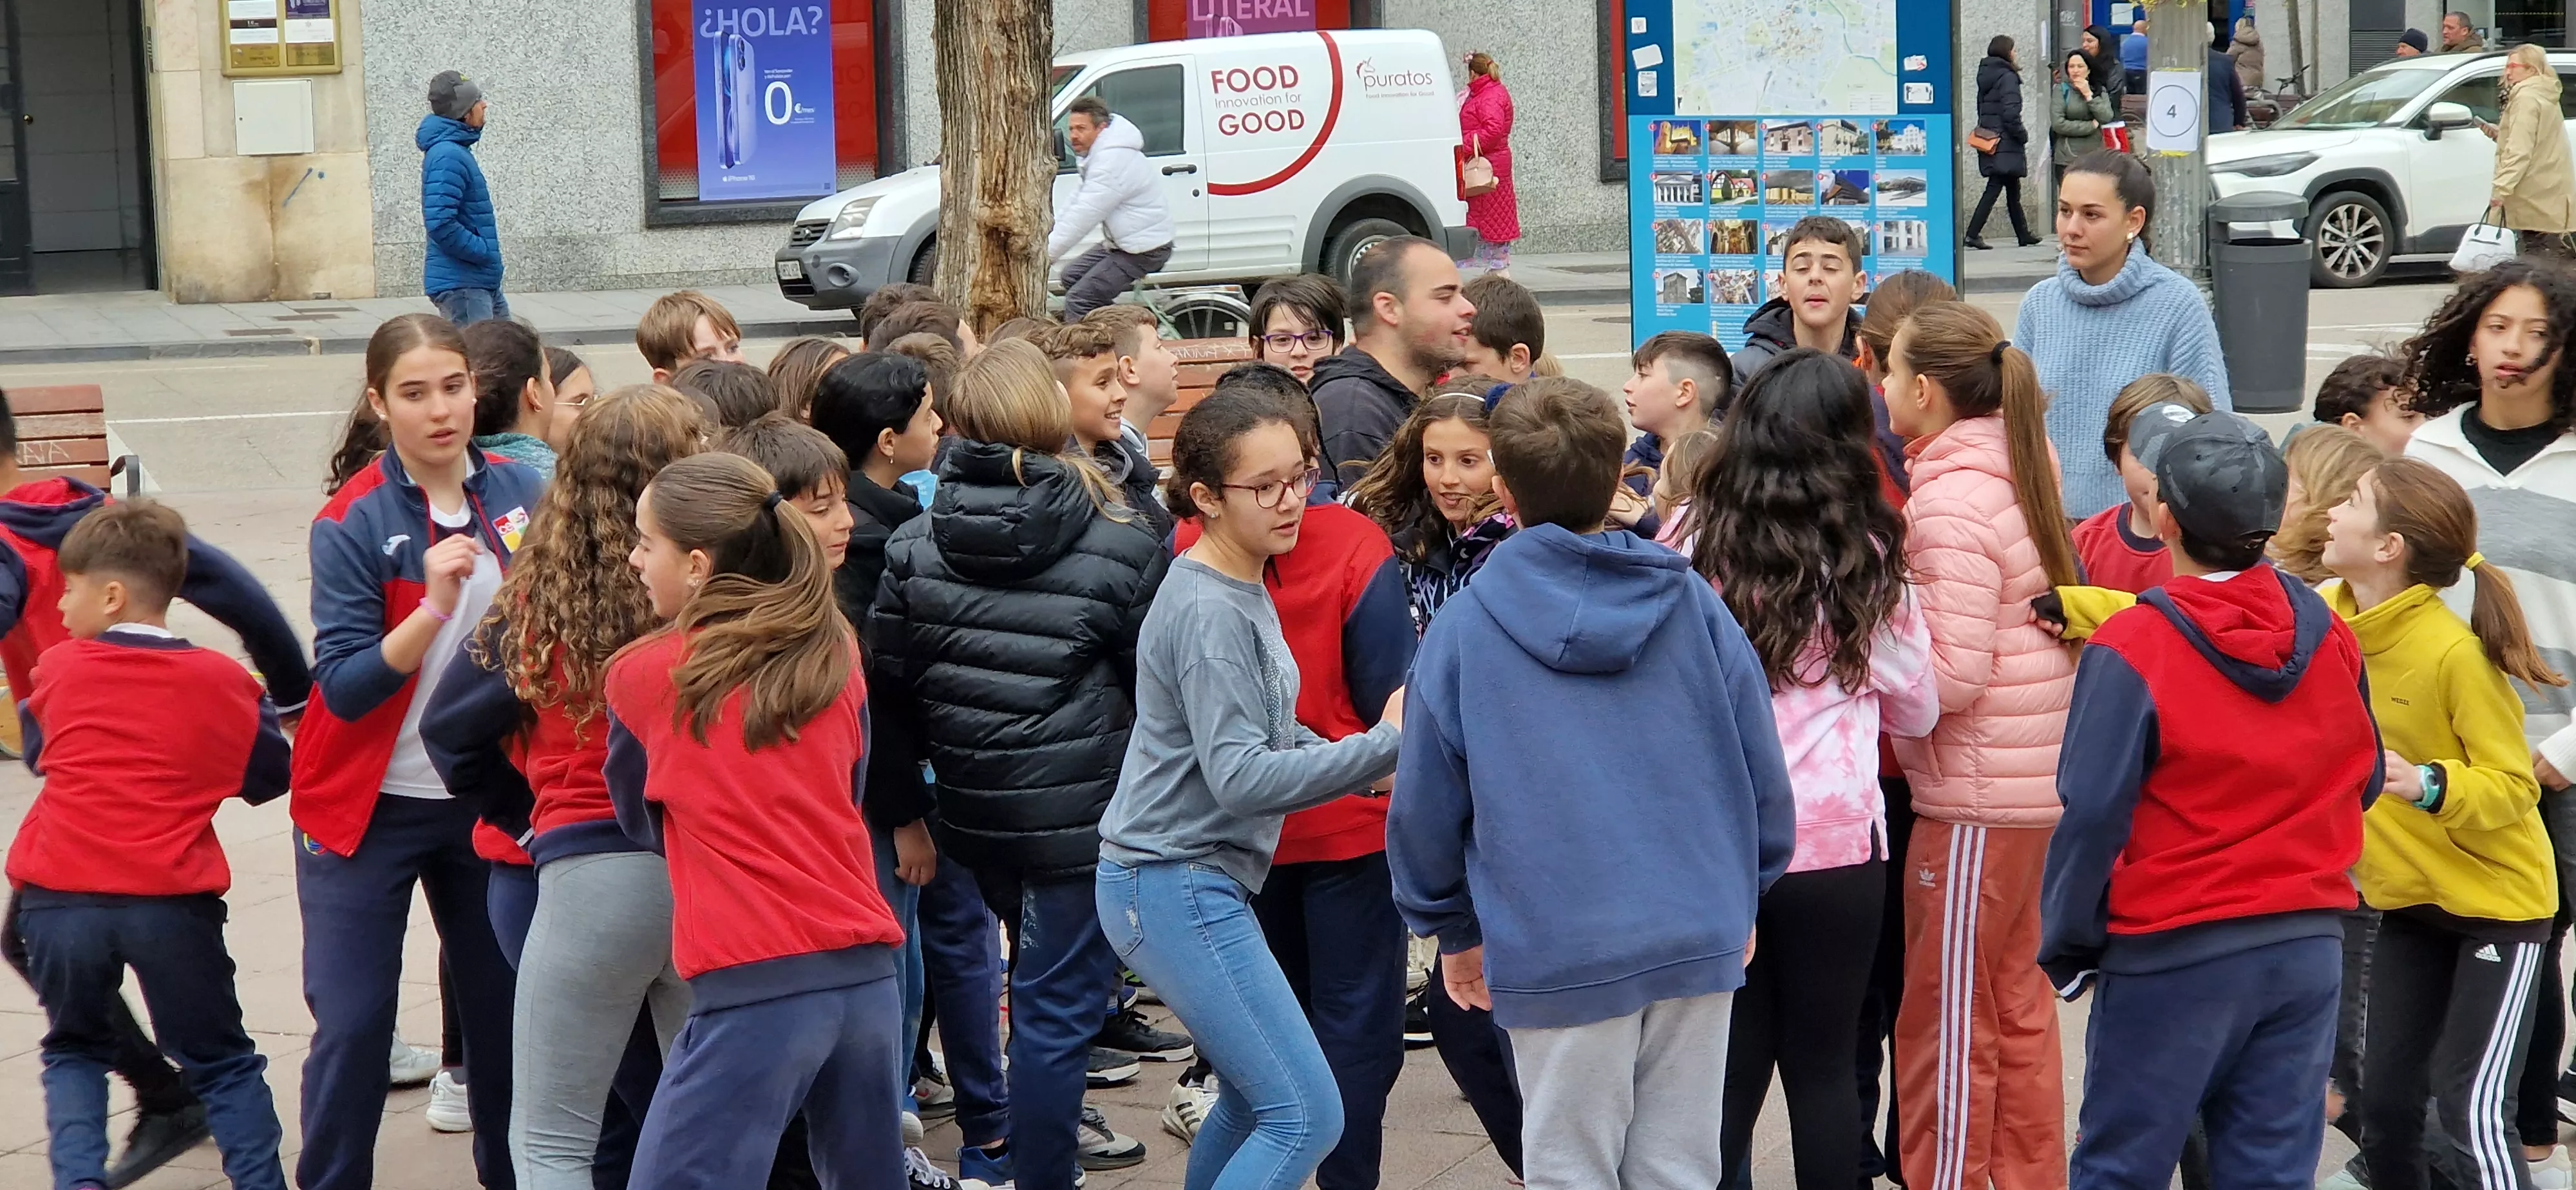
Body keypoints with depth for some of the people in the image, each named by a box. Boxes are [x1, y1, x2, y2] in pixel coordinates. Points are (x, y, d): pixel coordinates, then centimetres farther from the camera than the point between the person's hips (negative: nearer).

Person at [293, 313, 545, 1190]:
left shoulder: (520, 494, -3)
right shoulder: (352, 520, -13)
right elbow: (343, 686, -20)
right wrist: (434, 606, -32)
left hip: (489, 802, 4)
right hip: (371, 808, -3)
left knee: (506, 1009, 11)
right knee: (352, 1026, -4)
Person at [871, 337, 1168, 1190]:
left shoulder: (913, 545, -2)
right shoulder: (1120, 547, -11)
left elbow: (889, 682, 2)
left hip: (971, 811, 5)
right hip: (1083, 813, -5)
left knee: (1043, 986, 25)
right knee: (1057, 1007, 2)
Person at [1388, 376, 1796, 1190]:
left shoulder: (1465, 626, -4)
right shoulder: (1692, 602, 0)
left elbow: (1427, 802, 3)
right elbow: (1761, 768, 5)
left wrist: (1452, 930, 17)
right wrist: (1744, 896, 20)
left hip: (1559, 950, -2)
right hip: (1701, 934, 2)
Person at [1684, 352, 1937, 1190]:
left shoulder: (1698, 553, -3)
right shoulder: (1863, 561, -5)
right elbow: (1918, 710, 7)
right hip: (1833, 844, -1)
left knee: (1729, 1068, 10)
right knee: (1822, 1063, 10)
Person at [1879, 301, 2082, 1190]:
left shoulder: (1949, 501, -18)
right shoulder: (2016, 469, 10)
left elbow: (1951, 674, -22)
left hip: (1975, 795, -9)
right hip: (2036, 780, 9)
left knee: (1947, 1023, 1)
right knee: (2017, 1007, 17)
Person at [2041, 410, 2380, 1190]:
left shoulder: (2133, 652, -14)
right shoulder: (2330, 636, 2)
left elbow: (2093, 814, -15)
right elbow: (2360, 782, 12)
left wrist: (2066, 947, -5)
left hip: (2175, 956, -5)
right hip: (2311, 948, 5)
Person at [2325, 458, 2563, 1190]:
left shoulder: (2455, 651, -25)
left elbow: (2514, 787, -19)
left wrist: (2429, 785, -38)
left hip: (2496, 897, -6)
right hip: (2407, 898, 6)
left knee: (2471, 1113, -13)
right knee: (2385, 1108, 8)